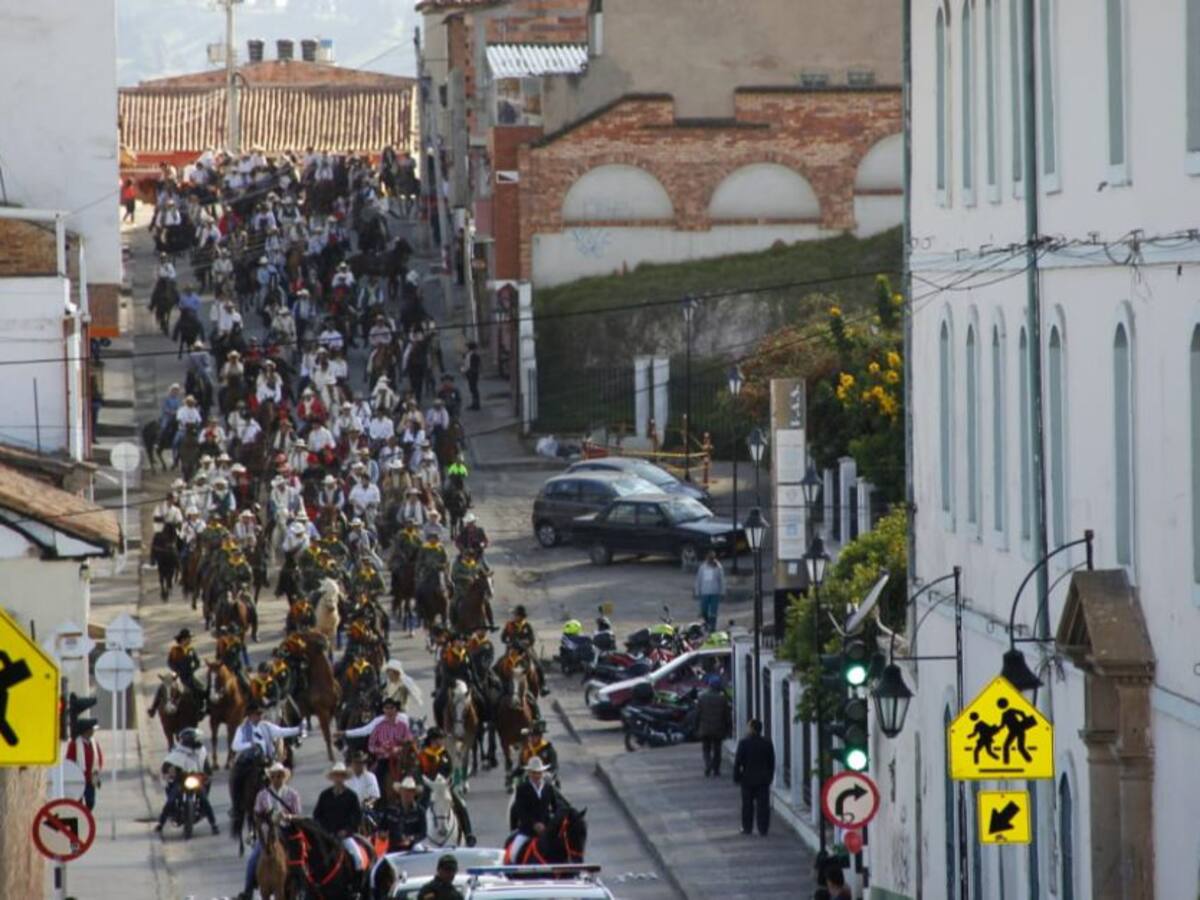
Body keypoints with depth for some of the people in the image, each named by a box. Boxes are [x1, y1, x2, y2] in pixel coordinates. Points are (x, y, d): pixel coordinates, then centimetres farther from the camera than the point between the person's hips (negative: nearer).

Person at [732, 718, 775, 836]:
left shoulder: (744, 743, -12)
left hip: (748, 778, -2)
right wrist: (770, 776, 15)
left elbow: (738, 761, -10)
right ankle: (763, 829, 3)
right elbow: (772, 762, 4)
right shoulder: (767, 743, -3)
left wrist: (736, 777, 0)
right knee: (763, 804, 4)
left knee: (747, 804, 10)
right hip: (764, 779, 2)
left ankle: (747, 828, 16)